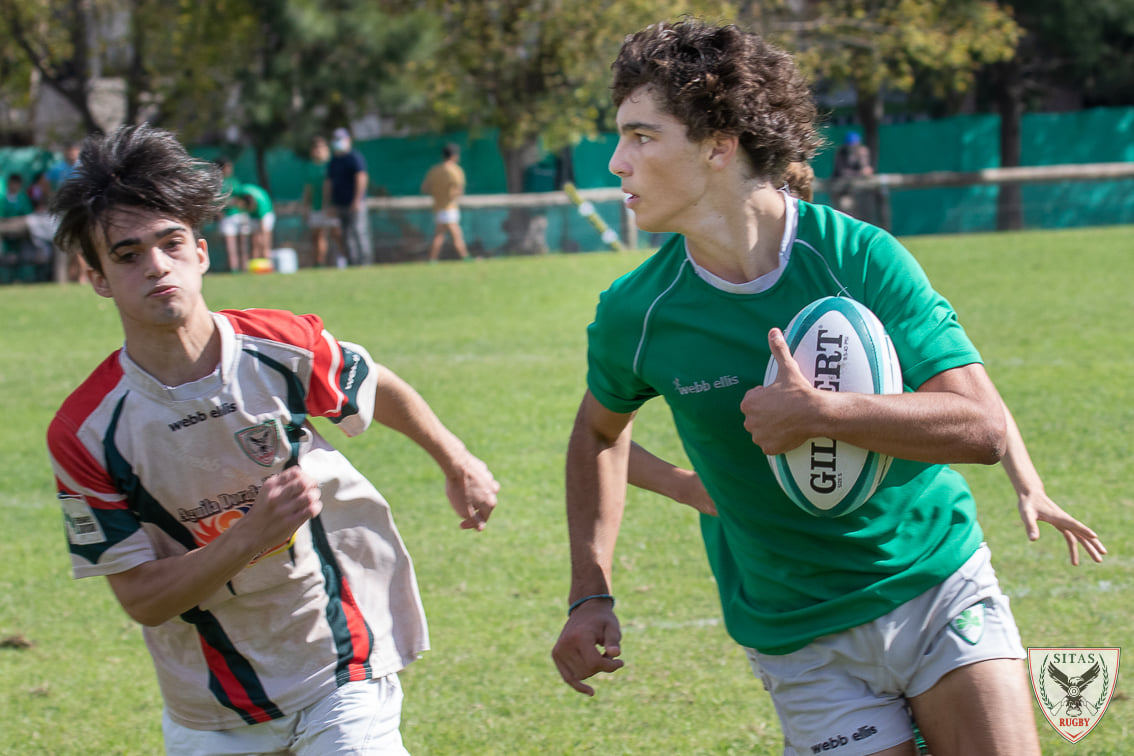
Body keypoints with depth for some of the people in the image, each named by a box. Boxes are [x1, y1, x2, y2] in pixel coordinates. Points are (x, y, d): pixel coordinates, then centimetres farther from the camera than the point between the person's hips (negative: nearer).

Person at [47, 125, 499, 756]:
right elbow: (141, 598, -14)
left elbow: (381, 389, 11)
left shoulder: (286, 349, -12)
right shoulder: (84, 433, -16)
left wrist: (459, 466, 26)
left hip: (341, 667, 0)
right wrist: (251, 536, -28)